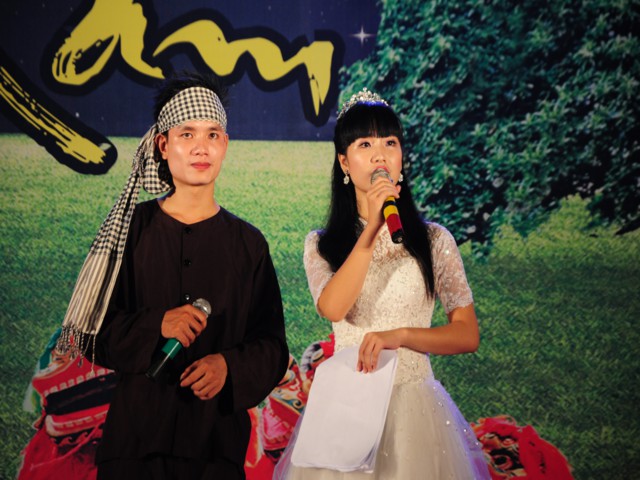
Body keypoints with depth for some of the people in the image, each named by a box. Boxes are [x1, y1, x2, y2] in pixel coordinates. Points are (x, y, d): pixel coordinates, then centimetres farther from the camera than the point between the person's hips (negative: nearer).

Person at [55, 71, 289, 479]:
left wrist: (229, 366, -18)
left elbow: (271, 346, 1)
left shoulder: (247, 244, 3)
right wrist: (155, 326, -19)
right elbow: (92, 328, -2)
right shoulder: (132, 228, 1)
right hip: (137, 427, -1)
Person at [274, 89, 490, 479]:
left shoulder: (433, 240, 0)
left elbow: (468, 336, -3)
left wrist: (399, 335, -18)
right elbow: (332, 308, -18)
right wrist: (371, 229, -23)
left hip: (414, 402, 0)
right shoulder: (321, 244, 3)